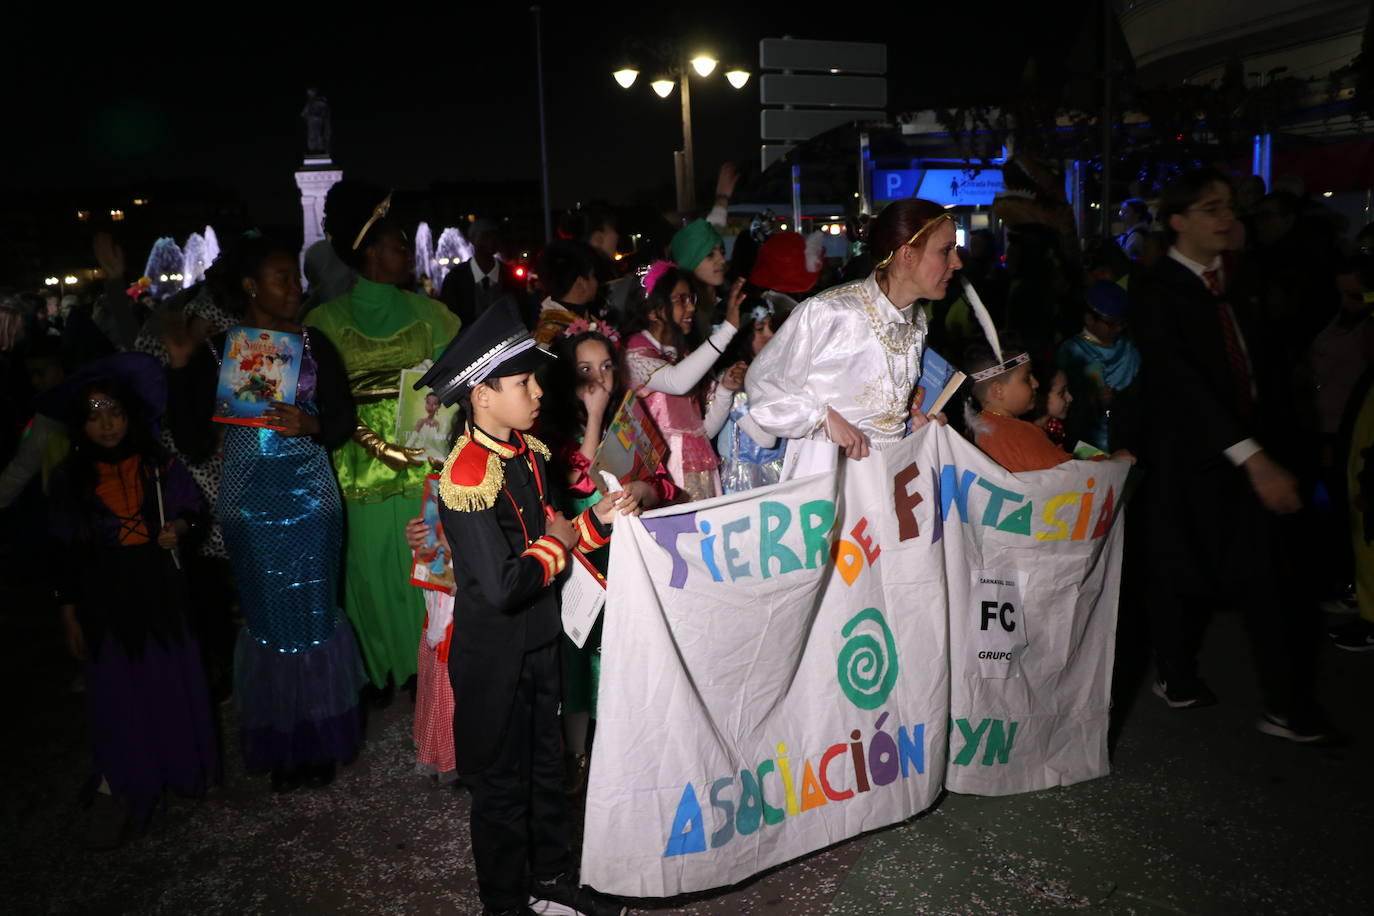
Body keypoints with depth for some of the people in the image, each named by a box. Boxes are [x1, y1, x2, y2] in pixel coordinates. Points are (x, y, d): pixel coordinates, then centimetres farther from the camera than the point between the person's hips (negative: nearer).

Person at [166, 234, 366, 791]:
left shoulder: (313, 344, 3)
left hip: (311, 500, 0)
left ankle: (319, 741, 20)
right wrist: (180, 370, -10)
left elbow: (344, 420, 3)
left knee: (313, 615, 5)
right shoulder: (214, 352, 0)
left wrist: (309, 423, -17)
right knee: (269, 620, 8)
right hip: (250, 508, 0)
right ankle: (282, 746, 21)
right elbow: (195, 443, -3)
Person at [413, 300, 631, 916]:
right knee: (502, 783, 11)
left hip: (540, 639, 8)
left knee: (547, 763, 23)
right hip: (494, 655, -8)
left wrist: (596, 520, -6)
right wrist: (559, 543, -16)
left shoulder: (528, 452, 1)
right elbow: (503, 587, -30)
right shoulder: (467, 477, -26)